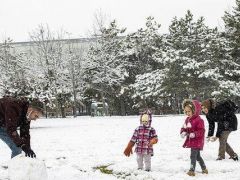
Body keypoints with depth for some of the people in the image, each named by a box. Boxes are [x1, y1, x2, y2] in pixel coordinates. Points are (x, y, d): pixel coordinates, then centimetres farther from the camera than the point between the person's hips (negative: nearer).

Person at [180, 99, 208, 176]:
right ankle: (204, 168, 32)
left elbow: (201, 131, -21)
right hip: (191, 141, 9)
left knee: (193, 156, -9)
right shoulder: (187, 119, 8)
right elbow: (184, 128, 12)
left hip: (197, 142, -9)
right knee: (197, 156, 19)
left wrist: (194, 134, -33)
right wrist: (183, 132, -10)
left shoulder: (198, 120, -18)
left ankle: (192, 170, -3)